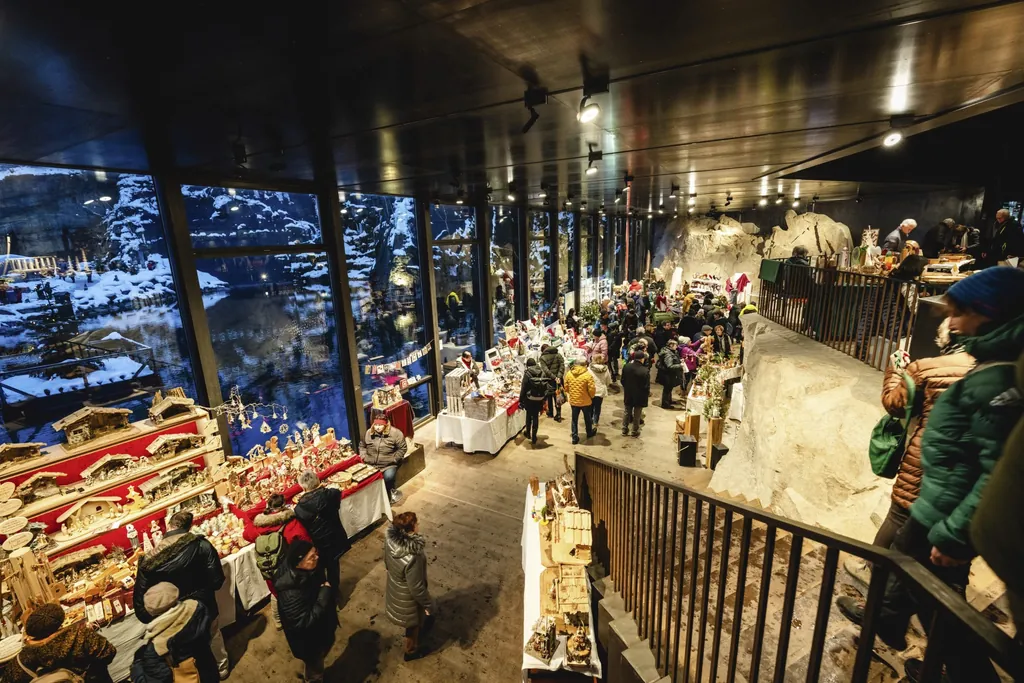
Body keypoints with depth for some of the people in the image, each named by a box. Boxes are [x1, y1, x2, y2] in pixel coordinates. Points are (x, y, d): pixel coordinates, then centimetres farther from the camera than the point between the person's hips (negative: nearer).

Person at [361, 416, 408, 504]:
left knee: (388, 477, -30)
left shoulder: (395, 433, -10)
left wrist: (393, 459, -14)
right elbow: (362, 445, 19)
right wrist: (364, 456, 3)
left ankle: (391, 491, 4)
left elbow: (402, 448, -7)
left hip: (389, 465, -4)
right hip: (371, 464, 4)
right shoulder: (369, 432, 4)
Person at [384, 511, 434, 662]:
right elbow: (417, 588, -29)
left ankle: (422, 623, 65)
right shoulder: (412, 558, -44)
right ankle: (411, 651, 52)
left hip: (395, 587, 6)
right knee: (414, 624, 26)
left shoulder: (391, 538, -22)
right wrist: (428, 604, -11)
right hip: (407, 597, -6)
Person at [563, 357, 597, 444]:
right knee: (588, 418, 21)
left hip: (573, 401, 2)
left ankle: (575, 437, 19)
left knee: (574, 419, 16)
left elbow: (566, 388, 2)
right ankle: (589, 433, 42)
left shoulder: (569, 374, -7)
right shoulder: (588, 375, -20)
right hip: (586, 401, -2)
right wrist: (592, 396, 5)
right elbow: (592, 390, -16)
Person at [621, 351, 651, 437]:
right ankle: (635, 431, 27)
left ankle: (624, 430, 30)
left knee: (627, 413, 19)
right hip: (639, 396, -4)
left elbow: (622, 381, -1)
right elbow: (647, 386, -17)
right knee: (637, 415, 13)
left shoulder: (626, 366, -11)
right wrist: (648, 394, 3)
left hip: (628, 394, 4)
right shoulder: (645, 371, -25)